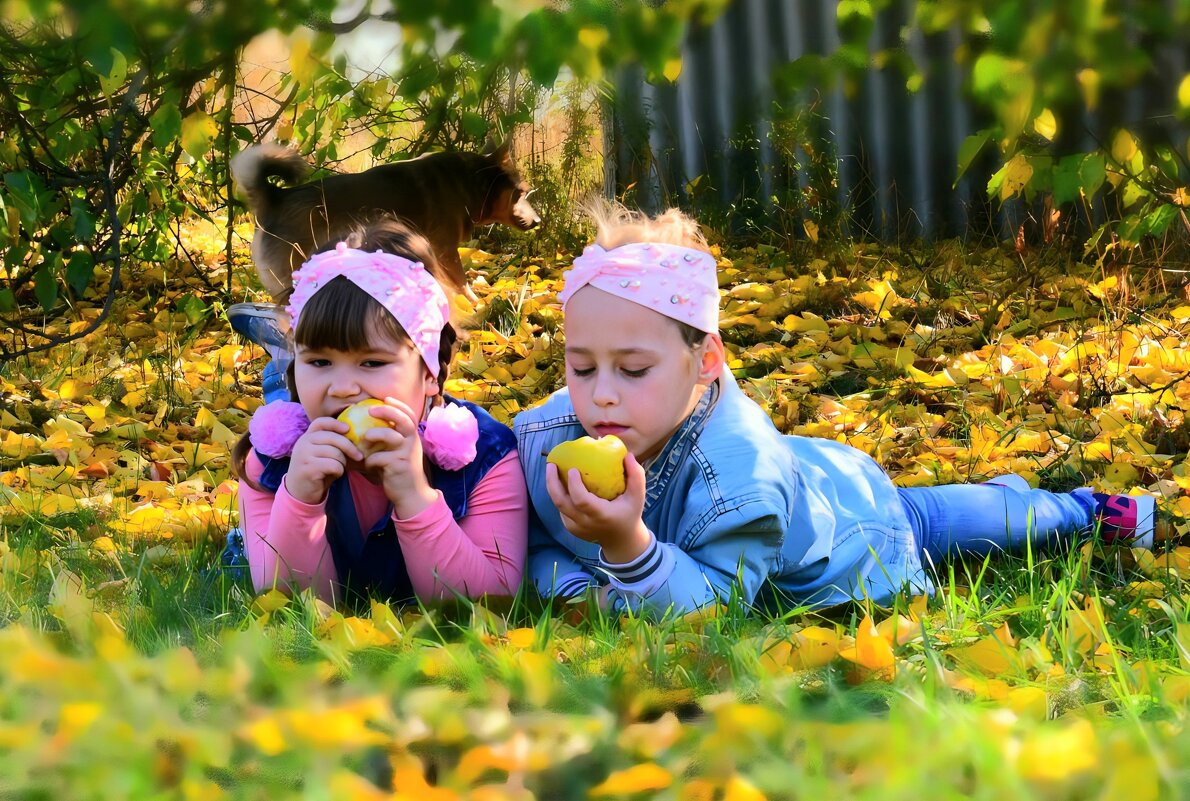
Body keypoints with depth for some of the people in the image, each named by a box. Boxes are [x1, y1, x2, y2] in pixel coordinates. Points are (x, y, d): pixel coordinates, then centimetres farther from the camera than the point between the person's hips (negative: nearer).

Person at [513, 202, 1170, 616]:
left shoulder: (735, 477, -49)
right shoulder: (543, 439, -33)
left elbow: (709, 607, -44)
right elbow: (535, 542, -16)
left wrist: (628, 546, -61)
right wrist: (582, 588, -37)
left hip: (849, 510, -3)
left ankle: (1081, 509, 54)